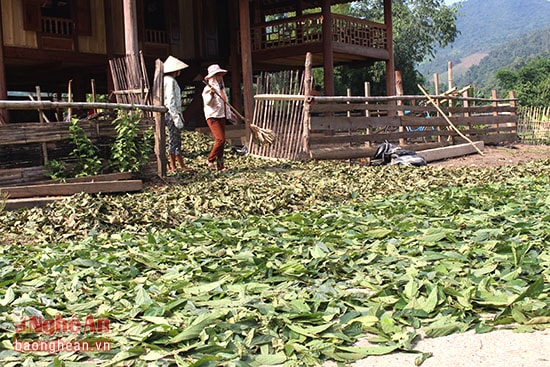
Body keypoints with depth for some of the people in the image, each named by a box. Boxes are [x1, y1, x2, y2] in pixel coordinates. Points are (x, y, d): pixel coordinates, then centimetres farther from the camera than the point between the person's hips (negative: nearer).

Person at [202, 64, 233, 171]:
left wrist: (229, 113, 31)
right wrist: (211, 94, -38)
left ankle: (220, 165, 10)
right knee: (220, 139, -18)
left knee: (221, 140, 6)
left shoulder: (221, 87, 17)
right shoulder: (208, 88, -9)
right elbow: (207, 102, -21)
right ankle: (210, 160, -3)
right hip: (213, 116, -8)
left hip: (222, 116, 8)